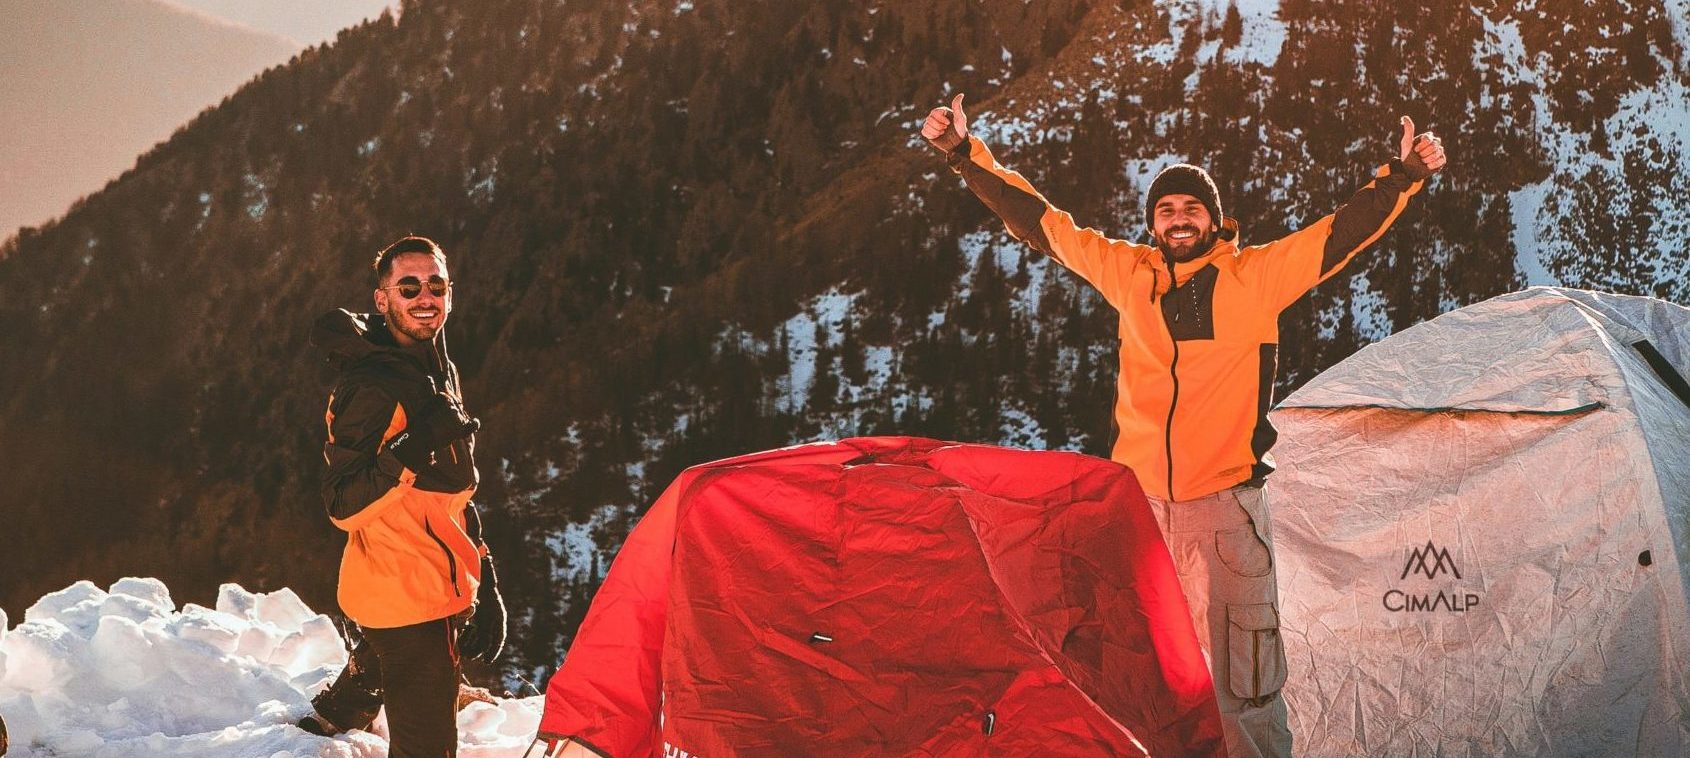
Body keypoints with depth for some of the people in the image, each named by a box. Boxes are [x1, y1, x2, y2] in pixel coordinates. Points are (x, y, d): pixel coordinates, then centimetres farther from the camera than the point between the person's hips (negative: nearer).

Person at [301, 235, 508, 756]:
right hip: (409, 599, -9)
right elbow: (344, 507, -22)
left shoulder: (438, 372, 11)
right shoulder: (370, 386, -18)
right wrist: (411, 453, -36)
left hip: (440, 590, 9)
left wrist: (482, 581, 15)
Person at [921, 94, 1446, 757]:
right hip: (1137, 502, 3)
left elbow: (1346, 229, 1)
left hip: (1224, 507, -3)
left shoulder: (1256, 275, 3)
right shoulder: (1129, 273, 9)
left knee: (1241, 686, -4)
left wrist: (1403, 174, -12)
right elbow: (1040, 222, 14)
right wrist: (964, 153, 15)